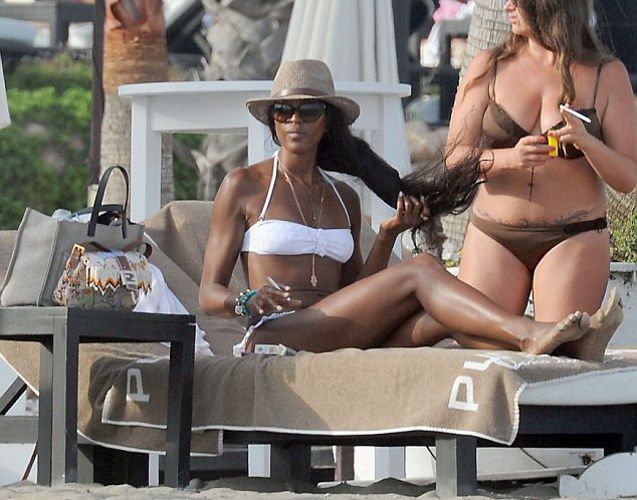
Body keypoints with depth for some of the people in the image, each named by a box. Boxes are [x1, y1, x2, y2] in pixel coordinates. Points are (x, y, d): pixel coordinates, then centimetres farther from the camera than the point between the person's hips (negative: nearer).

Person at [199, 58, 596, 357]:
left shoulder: (343, 198, 24)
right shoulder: (244, 186, 9)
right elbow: (209, 293, 6)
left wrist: (388, 236, 7)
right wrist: (248, 302, -17)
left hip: (341, 343, 5)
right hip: (278, 334, -5)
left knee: (445, 312, -25)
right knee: (422, 270, -24)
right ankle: (530, 335, -44)